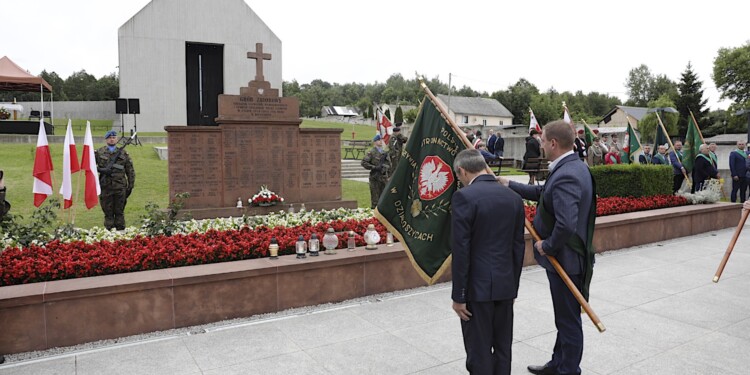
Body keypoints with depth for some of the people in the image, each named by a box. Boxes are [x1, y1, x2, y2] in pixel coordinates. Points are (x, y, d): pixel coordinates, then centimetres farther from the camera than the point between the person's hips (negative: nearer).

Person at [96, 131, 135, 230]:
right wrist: (101, 169, -11)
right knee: (108, 212, 5)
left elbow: (130, 171, 10)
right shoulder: (99, 152, 7)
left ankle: (120, 231, 12)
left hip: (120, 187, 0)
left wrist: (131, 186, 5)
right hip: (106, 187, 0)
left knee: (119, 212, 5)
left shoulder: (123, 153, 9)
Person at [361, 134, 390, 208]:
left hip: (384, 177, 6)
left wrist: (385, 167, -4)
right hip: (375, 177, -6)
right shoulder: (371, 152, -5)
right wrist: (374, 167, -16)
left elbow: (389, 163, 18)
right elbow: (364, 163, -10)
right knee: (375, 197, -3)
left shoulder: (384, 152, 14)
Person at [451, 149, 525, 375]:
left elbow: (461, 251, -16)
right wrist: (513, 285, 18)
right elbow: (518, 247, 9)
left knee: (479, 350, 5)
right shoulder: (513, 197, 5)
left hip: (477, 286, -6)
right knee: (503, 347, 16)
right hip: (506, 284, 6)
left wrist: (458, 295, -10)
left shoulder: (464, 197, -14)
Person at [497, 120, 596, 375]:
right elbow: (545, 193, 17)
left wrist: (547, 246, -20)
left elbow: (566, 224, -35)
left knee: (569, 320, 7)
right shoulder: (573, 166, 6)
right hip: (567, 257, 10)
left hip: (566, 260, -10)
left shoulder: (566, 176, -27)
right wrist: (511, 185, 17)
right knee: (565, 317, 23)